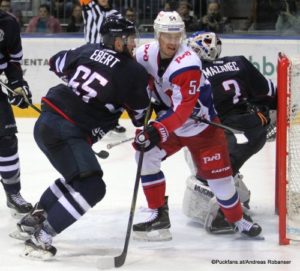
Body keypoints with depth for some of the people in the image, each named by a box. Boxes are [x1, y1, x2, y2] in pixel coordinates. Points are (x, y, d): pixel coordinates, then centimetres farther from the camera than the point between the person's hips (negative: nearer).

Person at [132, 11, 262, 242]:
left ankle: (238, 219, 23)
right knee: (146, 155, -13)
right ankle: (159, 217, -4)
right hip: (170, 122, 5)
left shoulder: (187, 64, -32)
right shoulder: (145, 55, -13)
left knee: (218, 175, -4)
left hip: (203, 126, -5)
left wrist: (158, 131, -47)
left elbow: (183, 110, -37)